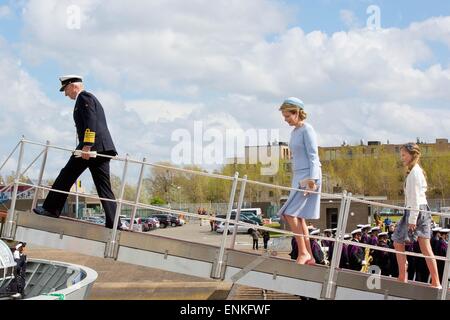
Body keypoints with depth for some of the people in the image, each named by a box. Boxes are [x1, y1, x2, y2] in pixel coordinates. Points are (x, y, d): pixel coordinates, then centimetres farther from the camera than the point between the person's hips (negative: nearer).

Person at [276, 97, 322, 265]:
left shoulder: (307, 129, -9)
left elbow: (313, 156, -14)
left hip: (308, 176, -9)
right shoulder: (294, 132, 17)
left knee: (290, 213, -15)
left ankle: (303, 252, -10)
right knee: (298, 217, 6)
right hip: (299, 176, 9)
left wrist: (312, 180, -20)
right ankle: (309, 256, 10)